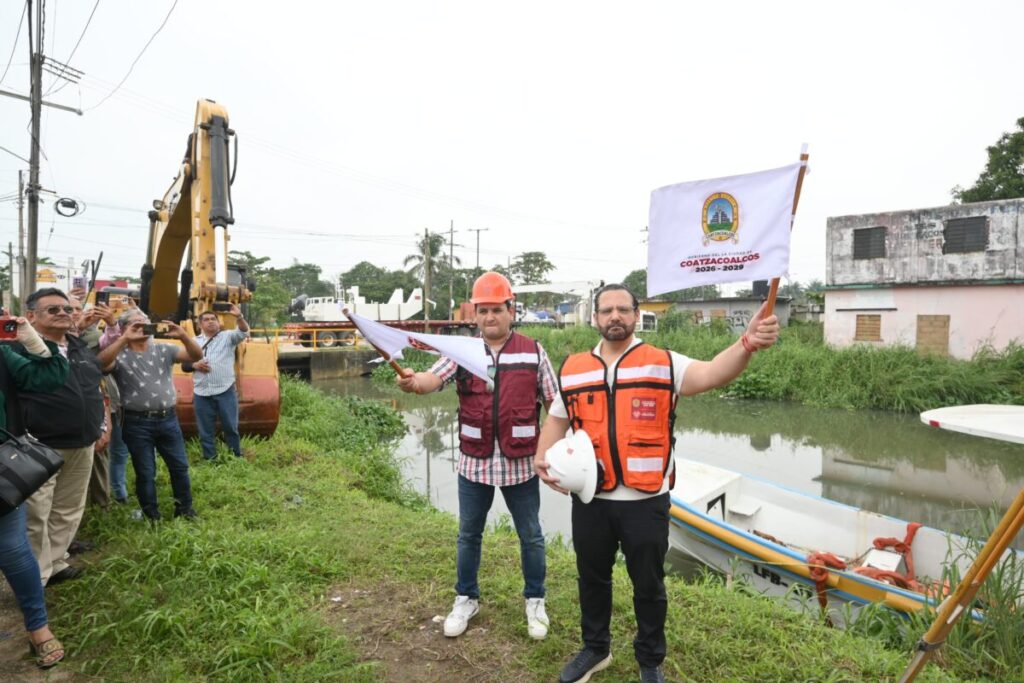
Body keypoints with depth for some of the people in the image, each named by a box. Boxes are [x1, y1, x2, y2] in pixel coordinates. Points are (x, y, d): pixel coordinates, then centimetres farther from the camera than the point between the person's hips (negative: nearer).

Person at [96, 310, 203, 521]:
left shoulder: (164, 350, 5)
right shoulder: (120, 355, -2)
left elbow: (197, 356, -5)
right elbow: (101, 363, -24)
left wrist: (182, 335, -21)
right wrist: (124, 339, -27)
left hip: (168, 418, 3)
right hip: (138, 423, -3)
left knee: (180, 466, 12)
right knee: (145, 473, 8)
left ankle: (185, 510, 29)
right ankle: (152, 518, 24)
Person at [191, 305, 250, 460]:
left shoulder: (228, 336, 5)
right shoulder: (194, 341, 14)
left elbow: (244, 332, -14)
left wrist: (238, 317, -32)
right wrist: (195, 365, -7)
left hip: (225, 391, -3)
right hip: (202, 394, 3)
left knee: (230, 427, 3)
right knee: (206, 431, 10)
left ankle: (237, 458, 16)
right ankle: (209, 460, 21)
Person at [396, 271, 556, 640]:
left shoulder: (533, 352, -3)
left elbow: (555, 404, 1)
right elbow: (434, 378, -19)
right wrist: (413, 382, -42)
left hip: (520, 464, -1)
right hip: (474, 463, 1)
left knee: (531, 536, 14)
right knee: (468, 535, 17)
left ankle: (535, 601, 36)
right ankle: (466, 599, 38)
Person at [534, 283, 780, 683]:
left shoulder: (663, 364, -7)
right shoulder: (572, 370, 3)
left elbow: (712, 373, -24)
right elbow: (557, 421, 13)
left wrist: (746, 344, -43)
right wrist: (542, 459, -3)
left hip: (645, 502, -2)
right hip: (589, 500, 3)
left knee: (649, 585, 15)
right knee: (592, 578, 21)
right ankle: (595, 648, 45)